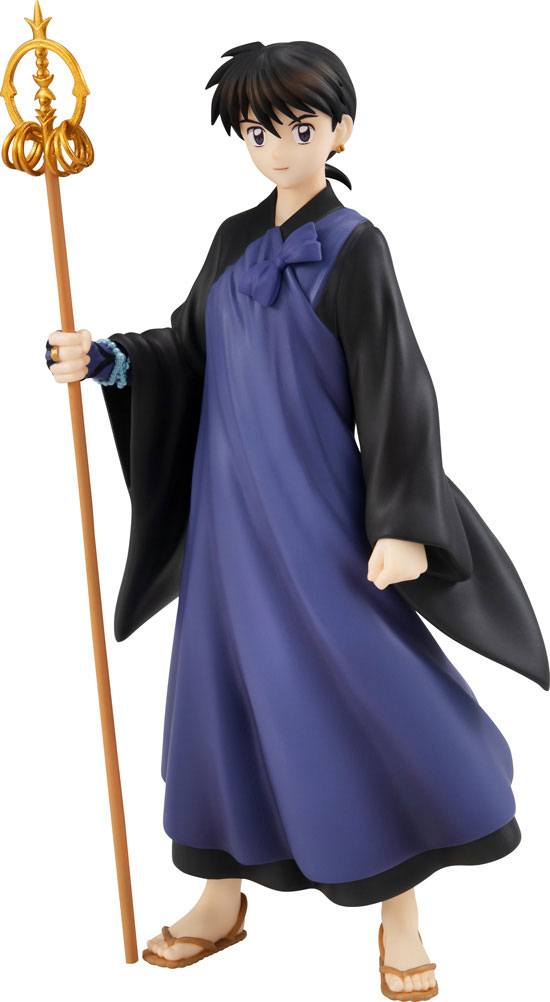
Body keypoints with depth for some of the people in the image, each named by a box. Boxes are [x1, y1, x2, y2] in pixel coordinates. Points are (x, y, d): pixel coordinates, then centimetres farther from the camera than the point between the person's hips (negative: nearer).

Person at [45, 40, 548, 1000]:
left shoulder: (353, 247, -8)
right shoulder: (235, 239, 9)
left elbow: (394, 390, -12)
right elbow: (188, 352, 15)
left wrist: (401, 523, -18)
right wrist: (105, 359, -3)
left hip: (315, 507, -6)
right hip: (230, 503, 6)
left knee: (368, 695, -3)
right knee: (227, 686, 11)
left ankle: (402, 915, 14)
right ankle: (223, 893, 28)